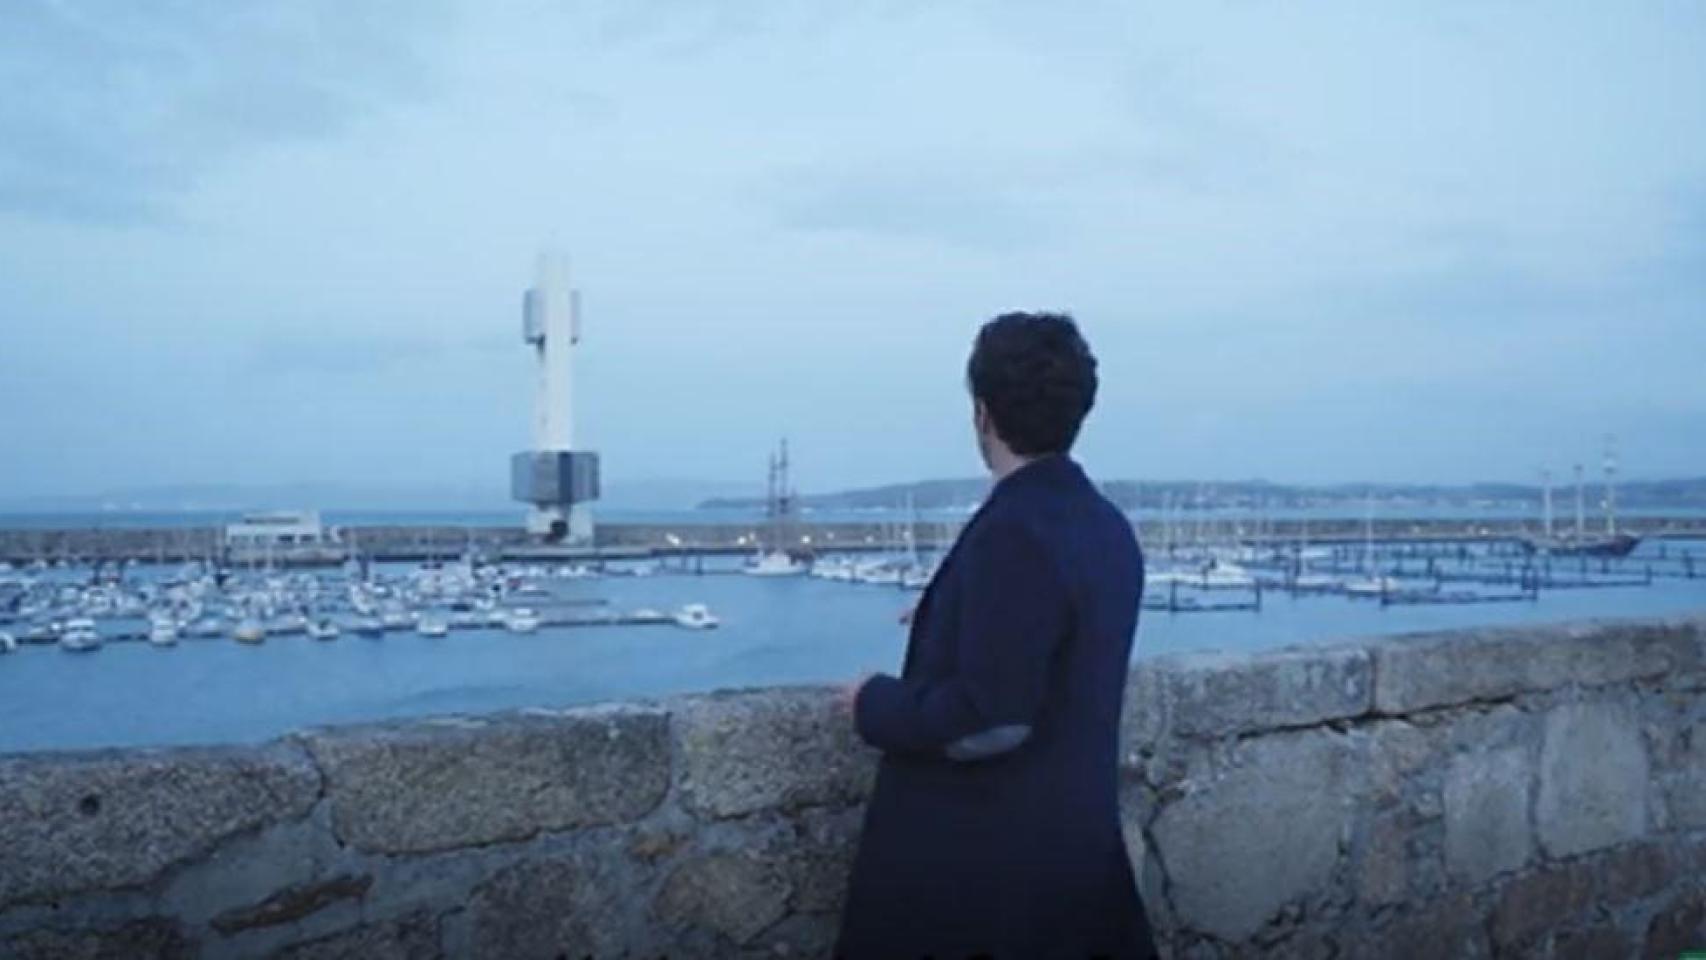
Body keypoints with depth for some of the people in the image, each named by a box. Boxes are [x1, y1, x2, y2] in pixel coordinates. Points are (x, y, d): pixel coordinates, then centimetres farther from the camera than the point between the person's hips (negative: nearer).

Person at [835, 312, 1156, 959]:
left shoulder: (1013, 532, -24)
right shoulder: (1106, 525, 4)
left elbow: (988, 721, -25)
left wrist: (877, 704, -10)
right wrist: (947, 621, 22)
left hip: (981, 861, -8)